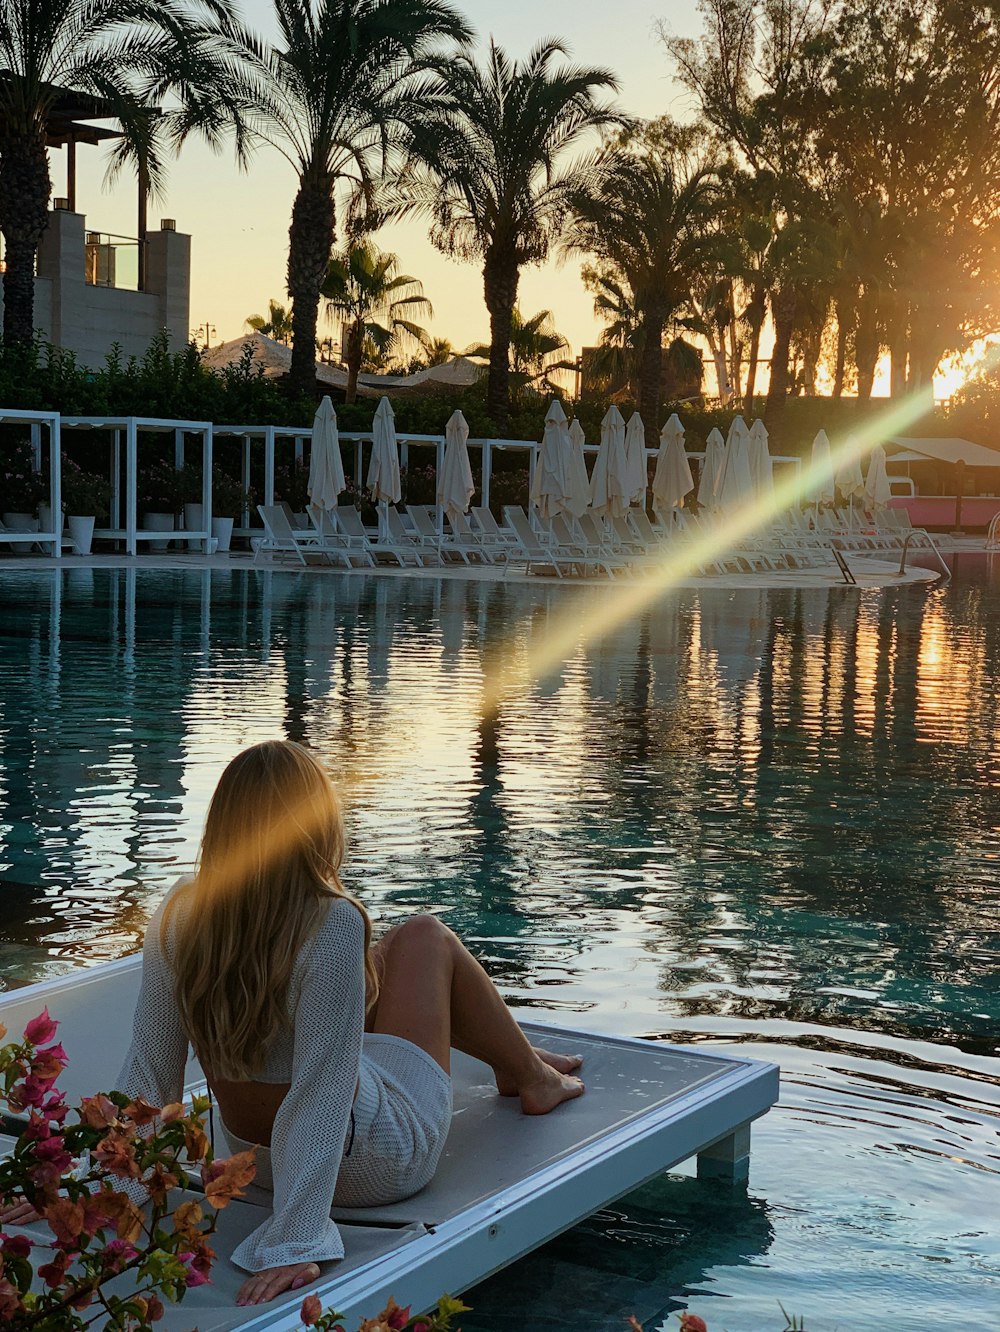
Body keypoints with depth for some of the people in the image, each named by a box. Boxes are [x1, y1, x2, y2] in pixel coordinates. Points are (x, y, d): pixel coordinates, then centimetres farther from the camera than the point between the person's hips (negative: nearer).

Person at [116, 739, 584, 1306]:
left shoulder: (177, 918, -17)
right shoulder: (331, 926, -33)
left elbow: (150, 1072, -12)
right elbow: (321, 1094, -36)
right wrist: (295, 1244, -32)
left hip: (255, 1154, 5)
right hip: (378, 1163, -5)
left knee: (391, 953, 26)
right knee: (426, 938, 14)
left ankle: (521, 1062, 53)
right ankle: (531, 1077, 39)